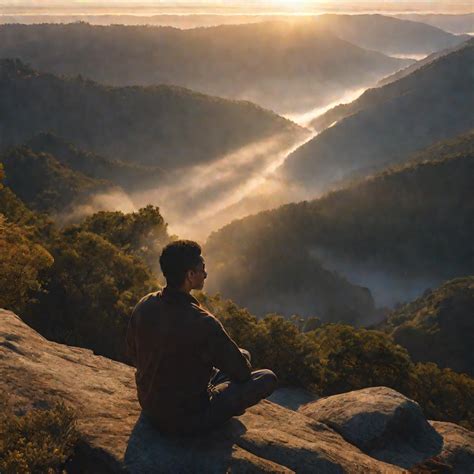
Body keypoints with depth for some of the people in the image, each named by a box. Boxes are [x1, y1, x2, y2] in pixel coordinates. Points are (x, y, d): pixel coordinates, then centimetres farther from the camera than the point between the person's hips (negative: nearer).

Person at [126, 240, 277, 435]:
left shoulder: (144, 305, -10)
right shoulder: (203, 323, -31)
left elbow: (133, 354, 8)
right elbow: (241, 372, -15)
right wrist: (242, 355, 8)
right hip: (187, 421, -7)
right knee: (268, 378, 0)